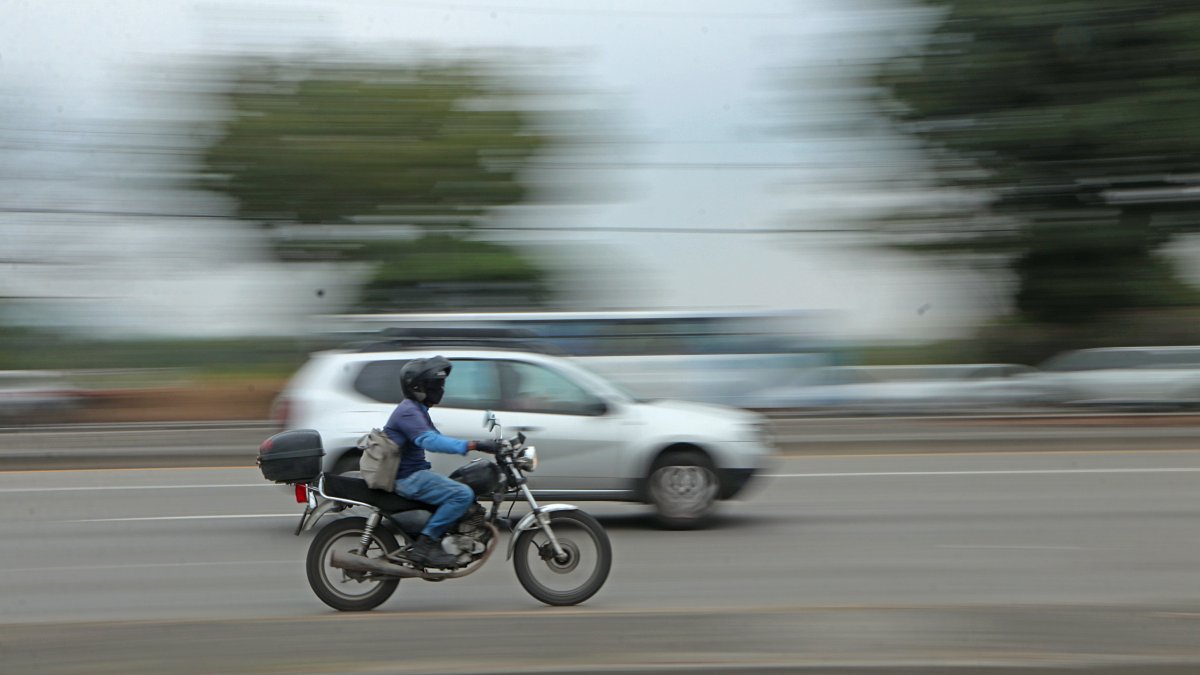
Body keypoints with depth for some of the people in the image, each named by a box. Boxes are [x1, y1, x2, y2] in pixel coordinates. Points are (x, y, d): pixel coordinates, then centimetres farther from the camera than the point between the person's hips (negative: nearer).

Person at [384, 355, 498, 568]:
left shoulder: (417, 411, 17)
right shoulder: (408, 412, -18)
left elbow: (438, 438, 20)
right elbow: (430, 441, -33)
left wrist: (483, 446, 11)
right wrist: (473, 445, -39)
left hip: (415, 473, 11)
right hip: (407, 477, -11)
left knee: (464, 491, 21)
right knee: (462, 495, -22)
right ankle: (424, 545, -20)